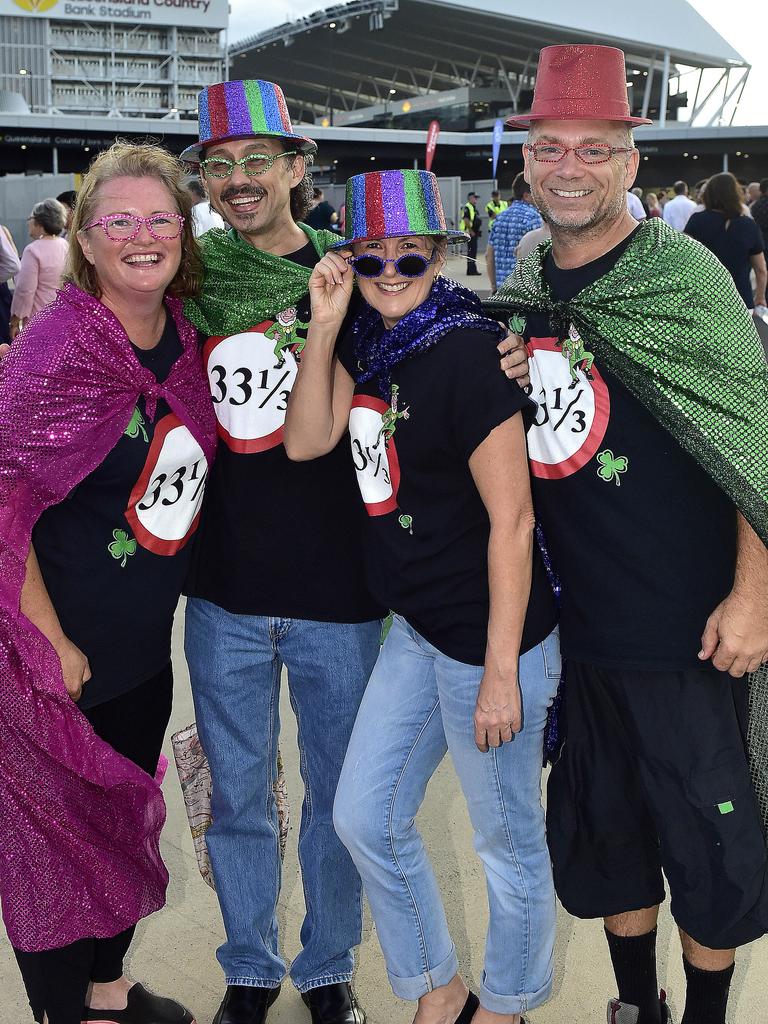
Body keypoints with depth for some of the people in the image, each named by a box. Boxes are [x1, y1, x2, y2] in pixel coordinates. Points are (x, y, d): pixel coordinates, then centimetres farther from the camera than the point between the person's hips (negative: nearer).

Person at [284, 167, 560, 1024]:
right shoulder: (370, 342, 5)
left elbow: (512, 519, -19)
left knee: (507, 841, 11)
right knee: (363, 819, 17)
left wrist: (501, 672, -19)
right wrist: (324, 325, -9)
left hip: (487, 636, -8)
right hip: (416, 629, 8)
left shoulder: (466, 350, -18)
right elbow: (306, 441, -1)